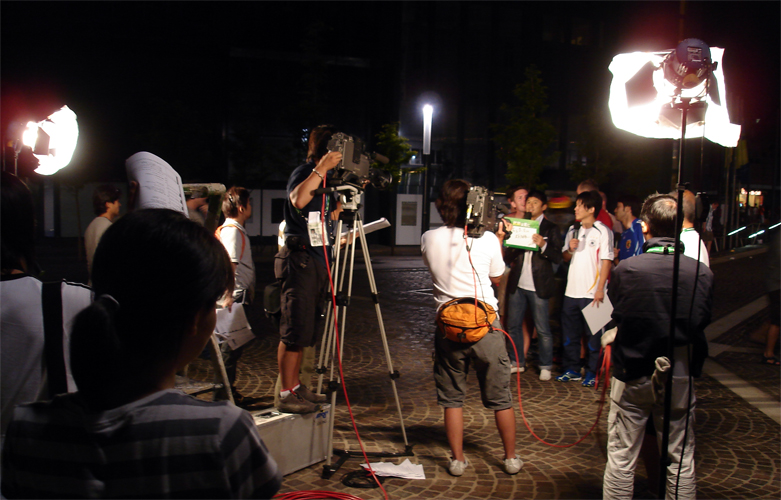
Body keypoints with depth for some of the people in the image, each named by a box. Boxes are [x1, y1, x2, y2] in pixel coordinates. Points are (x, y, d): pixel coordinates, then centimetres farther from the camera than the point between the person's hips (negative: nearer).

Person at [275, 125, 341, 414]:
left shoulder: (325, 179, 18)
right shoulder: (303, 173, -9)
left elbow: (330, 213, 28)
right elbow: (298, 200, -30)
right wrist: (321, 169, -29)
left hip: (318, 261, 9)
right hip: (300, 260, -9)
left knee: (307, 332, 13)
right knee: (295, 330, -8)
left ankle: (296, 387, 22)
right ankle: (286, 396, -3)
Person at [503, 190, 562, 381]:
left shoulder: (550, 229, 3)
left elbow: (558, 257, -5)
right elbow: (508, 257, 12)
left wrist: (543, 245, -22)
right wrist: (512, 245, -9)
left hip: (537, 286, -4)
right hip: (517, 284, 5)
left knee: (542, 329, 1)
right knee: (513, 325, 9)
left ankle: (546, 366, 13)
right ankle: (517, 361, 23)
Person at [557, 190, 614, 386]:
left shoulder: (603, 232, -5)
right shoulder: (572, 230, 13)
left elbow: (606, 261, -9)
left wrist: (600, 289, -15)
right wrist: (570, 249, -5)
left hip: (592, 293, -6)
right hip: (572, 290, 6)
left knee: (593, 335, 2)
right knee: (569, 333, 11)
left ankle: (592, 372, 12)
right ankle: (572, 370, 22)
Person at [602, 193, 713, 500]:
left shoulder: (625, 270, -14)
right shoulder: (701, 273, -11)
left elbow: (616, 317, -2)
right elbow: (701, 322, 0)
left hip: (632, 374, -1)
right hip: (679, 375, 1)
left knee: (621, 458, 10)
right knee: (681, 460, 15)